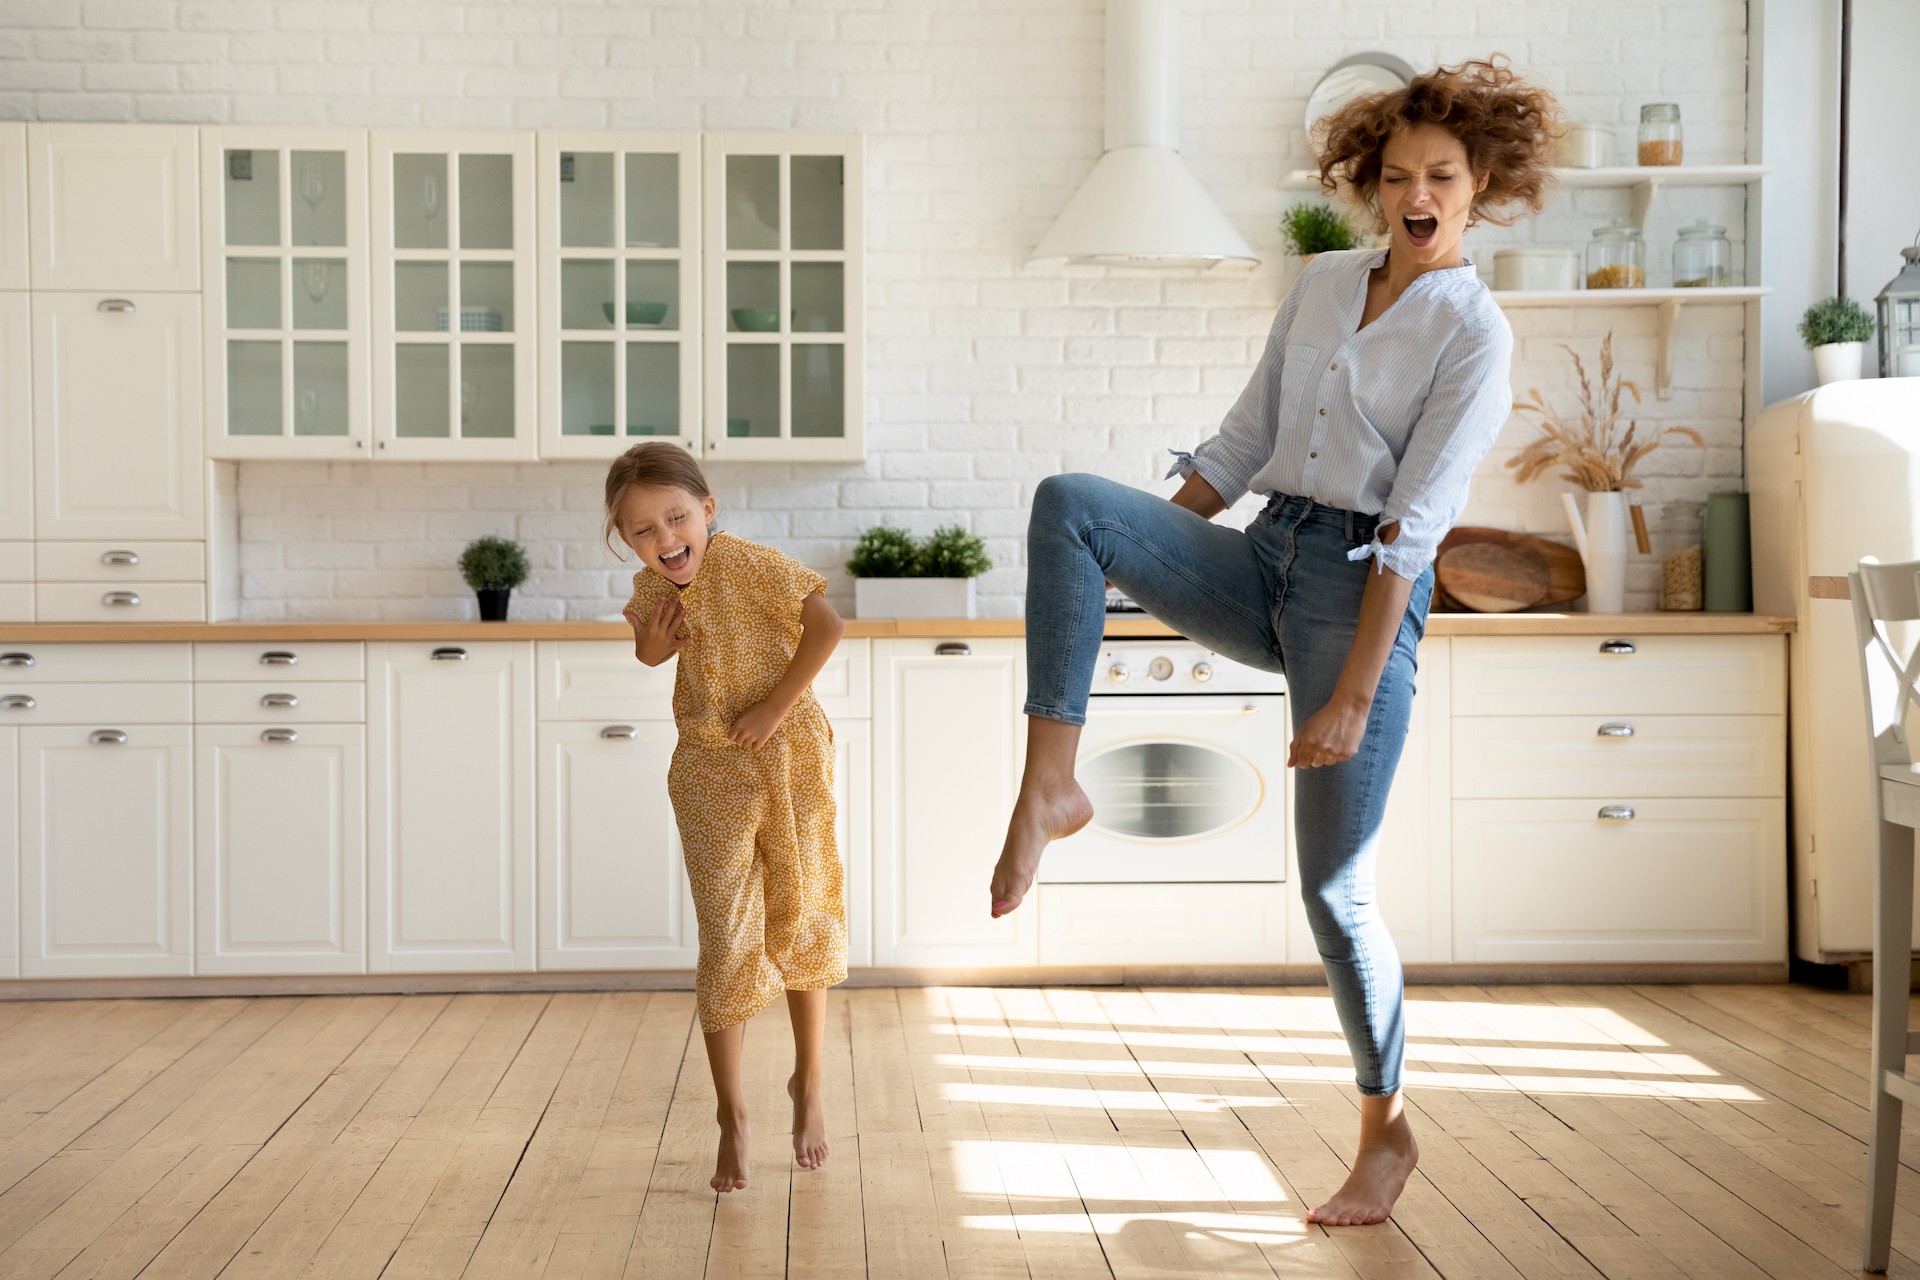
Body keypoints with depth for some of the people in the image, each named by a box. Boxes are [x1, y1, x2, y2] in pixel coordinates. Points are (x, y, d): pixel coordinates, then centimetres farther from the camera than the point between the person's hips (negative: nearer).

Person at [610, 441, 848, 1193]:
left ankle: (808, 1087, 30)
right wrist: (652, 642, -5)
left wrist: (776, 706, -22)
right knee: (726, 941, 0)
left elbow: (827, 625, -23)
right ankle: (731, 1116, 12)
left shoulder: (747, 564, -18)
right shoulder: (652, 587, -1)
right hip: (710, 771, 3)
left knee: (800, 926, 10)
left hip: (789, 756, -3)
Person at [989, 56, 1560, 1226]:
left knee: (1337, 890, -3)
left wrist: (1353, 696, -18)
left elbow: (1414, 526, -13)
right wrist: (1138, 558, 9)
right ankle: (1051, 787, -21)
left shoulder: (1475, 334, -5)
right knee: (1070, 503, -20)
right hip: (1260, 561, 6)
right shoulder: (1322, 284, 13)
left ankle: (1388, 1130, 19)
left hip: (1362, 588, -5)